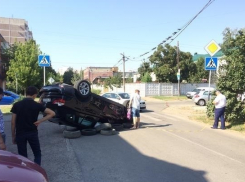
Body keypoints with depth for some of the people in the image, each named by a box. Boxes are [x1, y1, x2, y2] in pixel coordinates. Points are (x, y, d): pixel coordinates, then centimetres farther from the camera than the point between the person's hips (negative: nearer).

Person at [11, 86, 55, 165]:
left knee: (22, 156, 11)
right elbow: (52, 113, -10)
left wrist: (13, 136, 7)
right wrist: (40, 121, -7)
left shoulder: (17, 105, -3)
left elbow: (13, 122, -2)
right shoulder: (37, 105, -6)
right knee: (37, 154, 14)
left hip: (20, 134, 1)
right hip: (33, 133, -1)